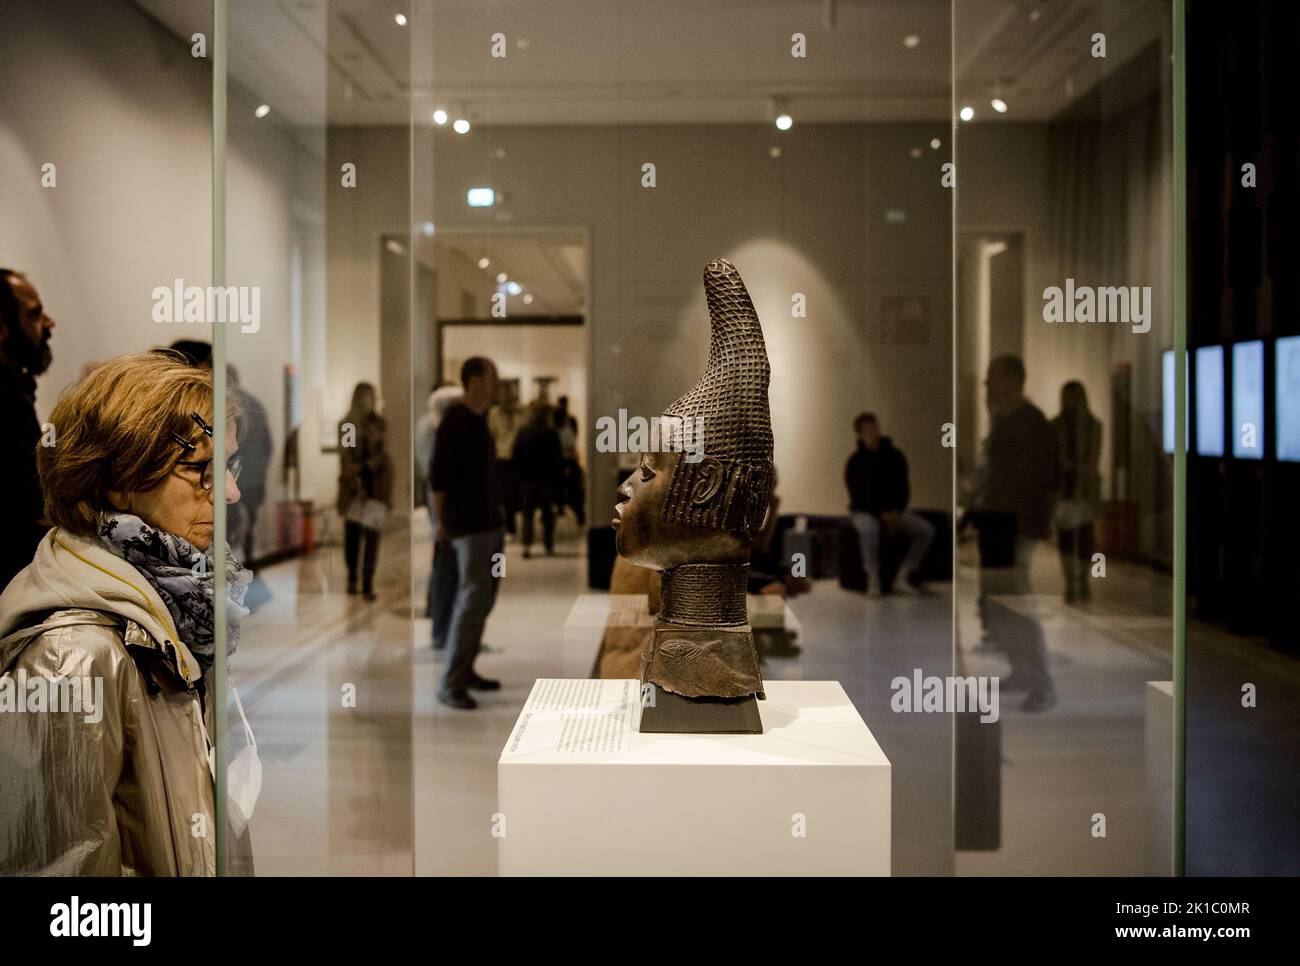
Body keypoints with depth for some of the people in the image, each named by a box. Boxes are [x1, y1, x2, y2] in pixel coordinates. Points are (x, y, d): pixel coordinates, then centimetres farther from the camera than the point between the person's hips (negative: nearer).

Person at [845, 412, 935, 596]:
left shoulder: (894, 455, 1)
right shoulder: (855, 462, -9)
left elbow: (903, 488, 4)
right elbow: (858, 496, -10)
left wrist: (896, 512, -14)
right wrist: (883, 514, -19)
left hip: (893, 511, 4)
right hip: (866, 512, -4)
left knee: (926, 530, -19)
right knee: (869, 529, -40)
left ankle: (903, 579, -13)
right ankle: (873, 580, -25)